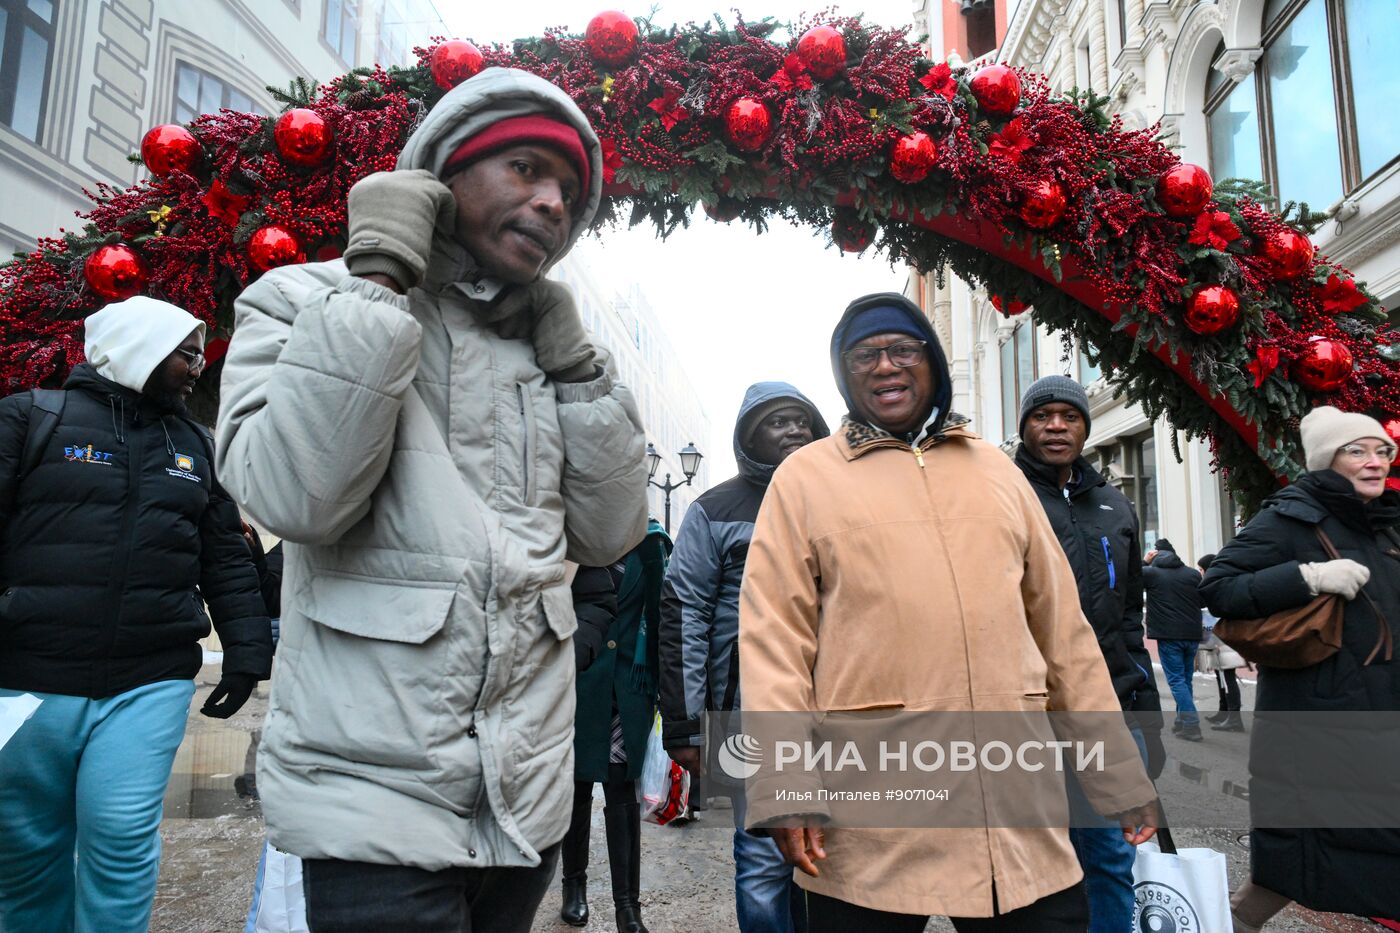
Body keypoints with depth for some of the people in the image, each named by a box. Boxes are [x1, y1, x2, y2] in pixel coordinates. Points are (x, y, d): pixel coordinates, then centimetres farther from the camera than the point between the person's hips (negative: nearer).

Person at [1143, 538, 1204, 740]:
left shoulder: (1150, 572, -7)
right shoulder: (1193, 574, 4)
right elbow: (1204, 601, 14)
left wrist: (1144, 561, 12)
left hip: (1168, 635, -4)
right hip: (1192, 634, 4)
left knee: (1176, 680, -1)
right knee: (1186, 678, 15)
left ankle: (1191, 725, -9)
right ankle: (1181, 721, 23)